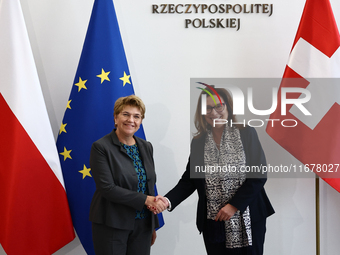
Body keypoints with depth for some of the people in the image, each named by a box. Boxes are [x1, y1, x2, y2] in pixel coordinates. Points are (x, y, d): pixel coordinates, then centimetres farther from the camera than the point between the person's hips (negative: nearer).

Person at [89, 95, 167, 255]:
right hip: (112, 225, -5)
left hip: (142, 225, 5)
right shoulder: (101, 147, -8)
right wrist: (145, 200, -19)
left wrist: (153, 226, 14)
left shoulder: (146, 147, 9)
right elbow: (107, 188, -17)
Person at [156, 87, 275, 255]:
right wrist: (169, 200, -12)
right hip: (214, 223, 2)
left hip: (248, 220, -2)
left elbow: (259, 175, -6)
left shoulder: (246, 134, -2)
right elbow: (189, 180, 6)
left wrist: (234, 205, -13)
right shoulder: (198, 143, 7)